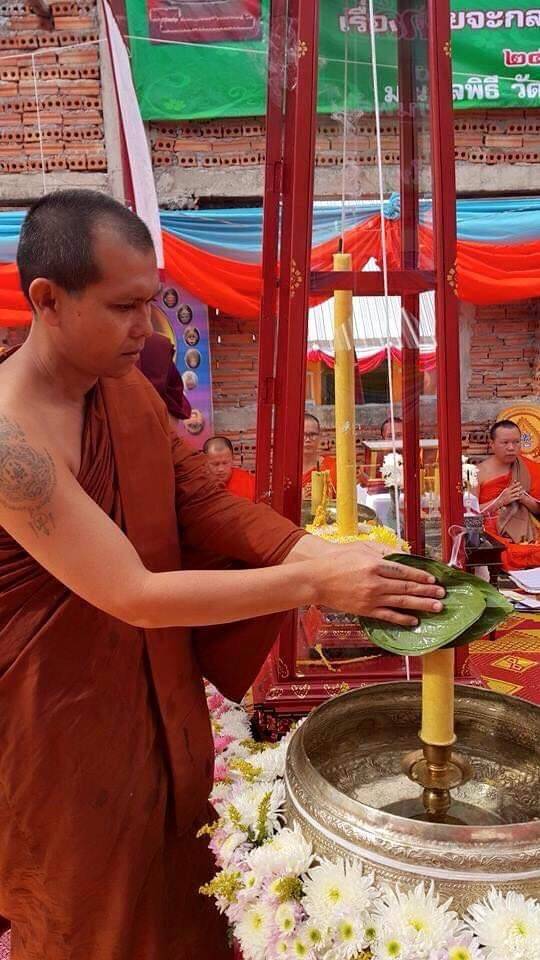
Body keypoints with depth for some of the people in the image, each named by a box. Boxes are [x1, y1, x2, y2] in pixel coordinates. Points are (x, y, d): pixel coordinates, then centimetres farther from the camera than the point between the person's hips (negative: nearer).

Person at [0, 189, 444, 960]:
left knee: (174, 882, 25)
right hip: (64, 716, -6)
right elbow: (133, 595, -29)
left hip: (159, 690, 7)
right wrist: (314, 584, -28)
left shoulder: (130, 388, -3)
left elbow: (202, 500, -2)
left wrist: (312, 550, -18)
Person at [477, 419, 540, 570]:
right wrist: (500, 501, -13)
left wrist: (524, 499, -8)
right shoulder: (479, 472, -2)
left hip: (526, 531, 3)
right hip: (493, 533, -3)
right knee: (516, 555, -33)